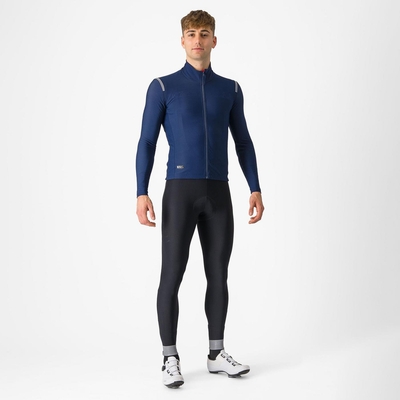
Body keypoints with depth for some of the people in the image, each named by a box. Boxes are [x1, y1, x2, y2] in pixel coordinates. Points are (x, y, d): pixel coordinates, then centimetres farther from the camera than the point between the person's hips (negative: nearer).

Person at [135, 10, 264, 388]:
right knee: (172, 276, -3)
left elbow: (243, 143, 13)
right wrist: (142, 193, -12)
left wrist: (255, 189, 4)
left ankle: (216, 353, 19)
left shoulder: (230, 90, 11)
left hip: (218, 193, 4)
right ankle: (170, 358, 8)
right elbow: (147, 142, -2)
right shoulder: (162, 87, 1)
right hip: (179, 191, -3)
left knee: (218, 275, 7)